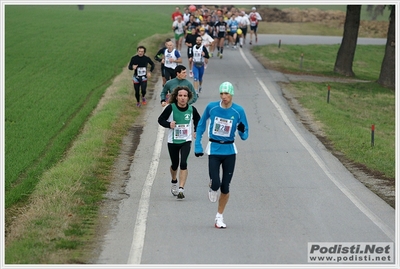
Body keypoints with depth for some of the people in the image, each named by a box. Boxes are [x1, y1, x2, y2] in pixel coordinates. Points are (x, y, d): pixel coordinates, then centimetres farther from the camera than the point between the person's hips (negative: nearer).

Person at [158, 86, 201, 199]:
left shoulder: (192, 109, -4)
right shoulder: (171, 108, -12)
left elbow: (197, 120, 17)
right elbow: (161, 119, -3)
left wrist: (196, 131, 7)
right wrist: (169, 125, -21)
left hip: (186, 141, 0)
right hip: (173, 141, 0)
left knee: (183, 163, -17)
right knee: (175, 164, 14)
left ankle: (181, 189, -17)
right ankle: (174, 182, 46)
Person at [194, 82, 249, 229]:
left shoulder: (238, 111, -7)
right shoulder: (211, 107, -6)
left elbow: (244, 136, -2)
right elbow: (201, 125, 9)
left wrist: (242, 131, -26)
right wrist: (197, 145, 3)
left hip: (229, 151, 1)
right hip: (214, 149, -1)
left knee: (225, 187, 3)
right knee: (215, 184, -15)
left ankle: (219, 216, 21)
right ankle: (212, 188, 24)